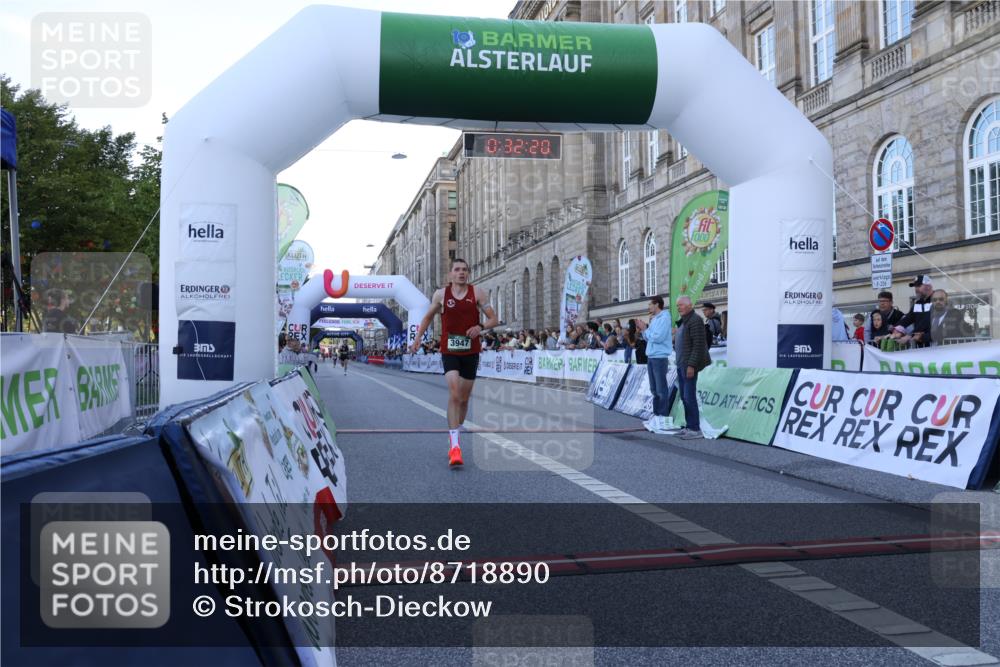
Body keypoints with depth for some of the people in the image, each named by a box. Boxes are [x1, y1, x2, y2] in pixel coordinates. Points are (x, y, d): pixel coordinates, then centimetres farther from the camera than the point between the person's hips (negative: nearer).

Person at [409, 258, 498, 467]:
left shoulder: (477, 293, 0)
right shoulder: (441, 294, 1)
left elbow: (494, 319, 0)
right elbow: (428, 317, 16)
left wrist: (480, 327, -19)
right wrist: (418, 337, 4)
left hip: (471, 352, 2)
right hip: (449, 351, -2)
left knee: (464, 398, 13)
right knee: (454, 395, -18)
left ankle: (455, 434, 35)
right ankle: (455, 445, -20)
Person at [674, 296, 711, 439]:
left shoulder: (695, 320, -12)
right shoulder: (683, 321, 18)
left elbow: (698, 345, -18)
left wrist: (691, 365, -21)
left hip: (689, 365, -10)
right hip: (681, 365, 10)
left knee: (689, 396, -9)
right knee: (684, 397, 12)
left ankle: (695, 429, -3)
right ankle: (689, 426, 19)